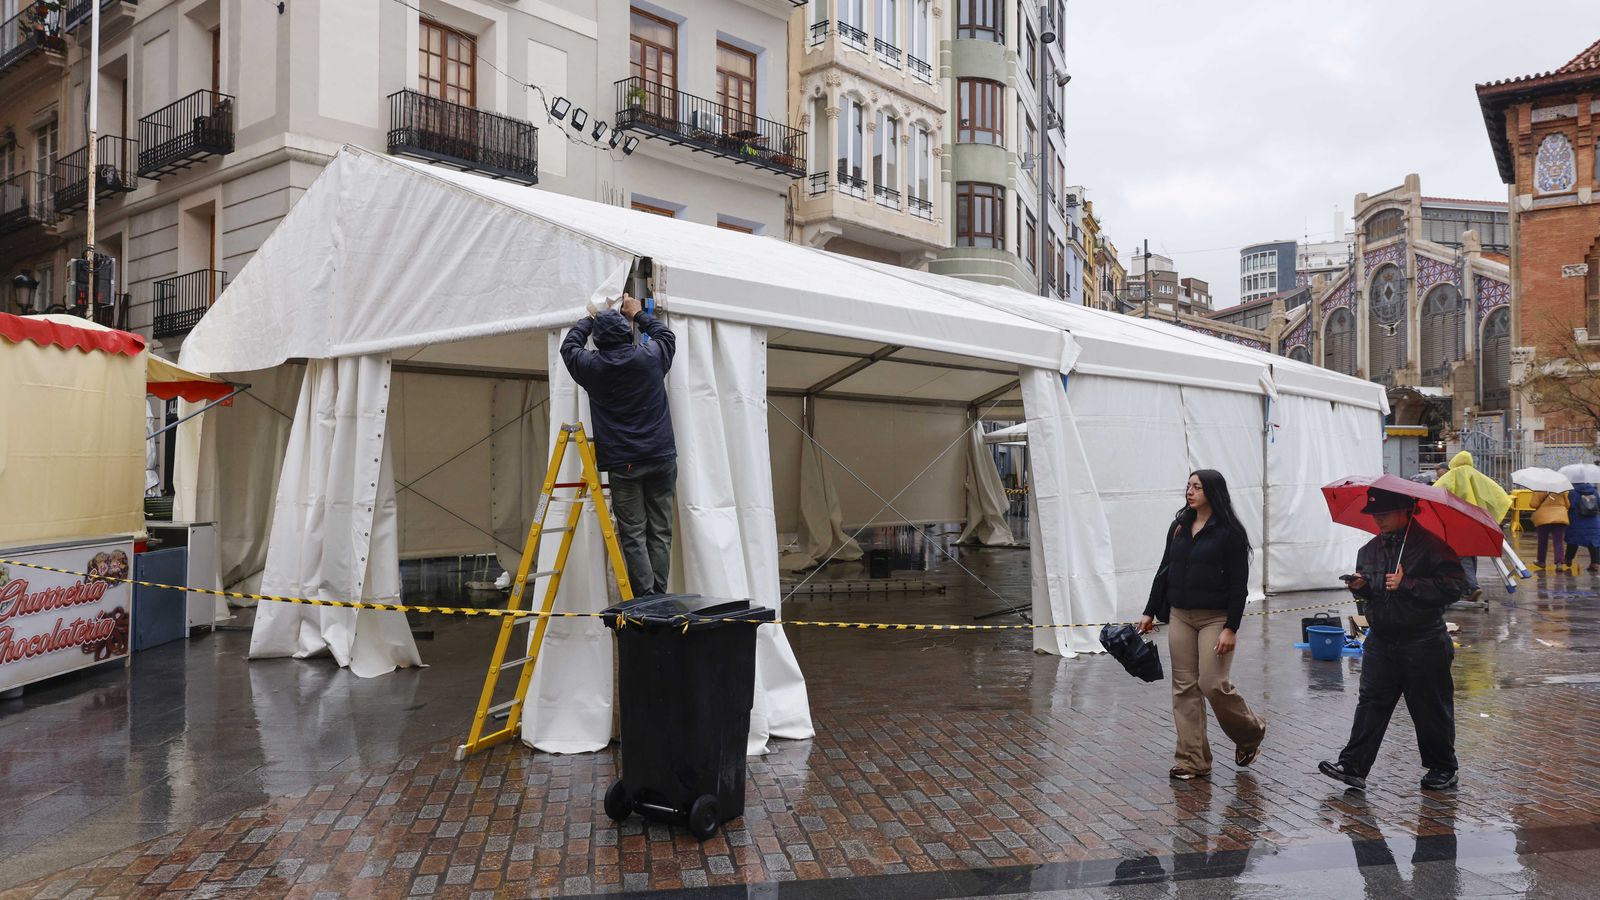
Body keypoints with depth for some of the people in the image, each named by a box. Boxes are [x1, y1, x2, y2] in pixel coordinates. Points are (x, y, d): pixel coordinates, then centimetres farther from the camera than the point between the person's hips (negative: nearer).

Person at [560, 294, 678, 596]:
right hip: (661, 458, 1)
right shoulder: (650, 357, -2)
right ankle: (659, 597, 5)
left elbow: (569, 347, 19)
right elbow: (666, 335, 22)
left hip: (623, 464, -1)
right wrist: (638, 314, 35)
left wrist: (589, 319, 33)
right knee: (660, 532, 6)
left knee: (633, 535, 2)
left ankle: (646, 599, -2)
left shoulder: (592, 367, -3)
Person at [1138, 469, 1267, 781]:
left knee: (1213, 684, -9)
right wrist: (1150, 612, 12)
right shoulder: (1179, 527, 10)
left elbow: (1239, 583, -10)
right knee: (1184, 688, 4)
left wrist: (1231, 628, -16)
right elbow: (1164, 571, 15)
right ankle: (1192, 760, 11)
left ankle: (1251, 733, 22)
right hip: (1180, 617, 6)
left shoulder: (1230, 532, -7)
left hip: (1215, 618, -6)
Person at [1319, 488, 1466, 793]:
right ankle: (1352, 767, 0)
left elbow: (1452, 586, -16)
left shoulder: (1431, 545, -10)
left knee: (1431, 708, 8)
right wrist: (1359, 586, -1)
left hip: (1423, 643, -5)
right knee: (1371, 703, 1)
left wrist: (1406, 584, -21)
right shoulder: (1371, 549, 11)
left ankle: (1443, 768, 27)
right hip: (1381, 640, 5)